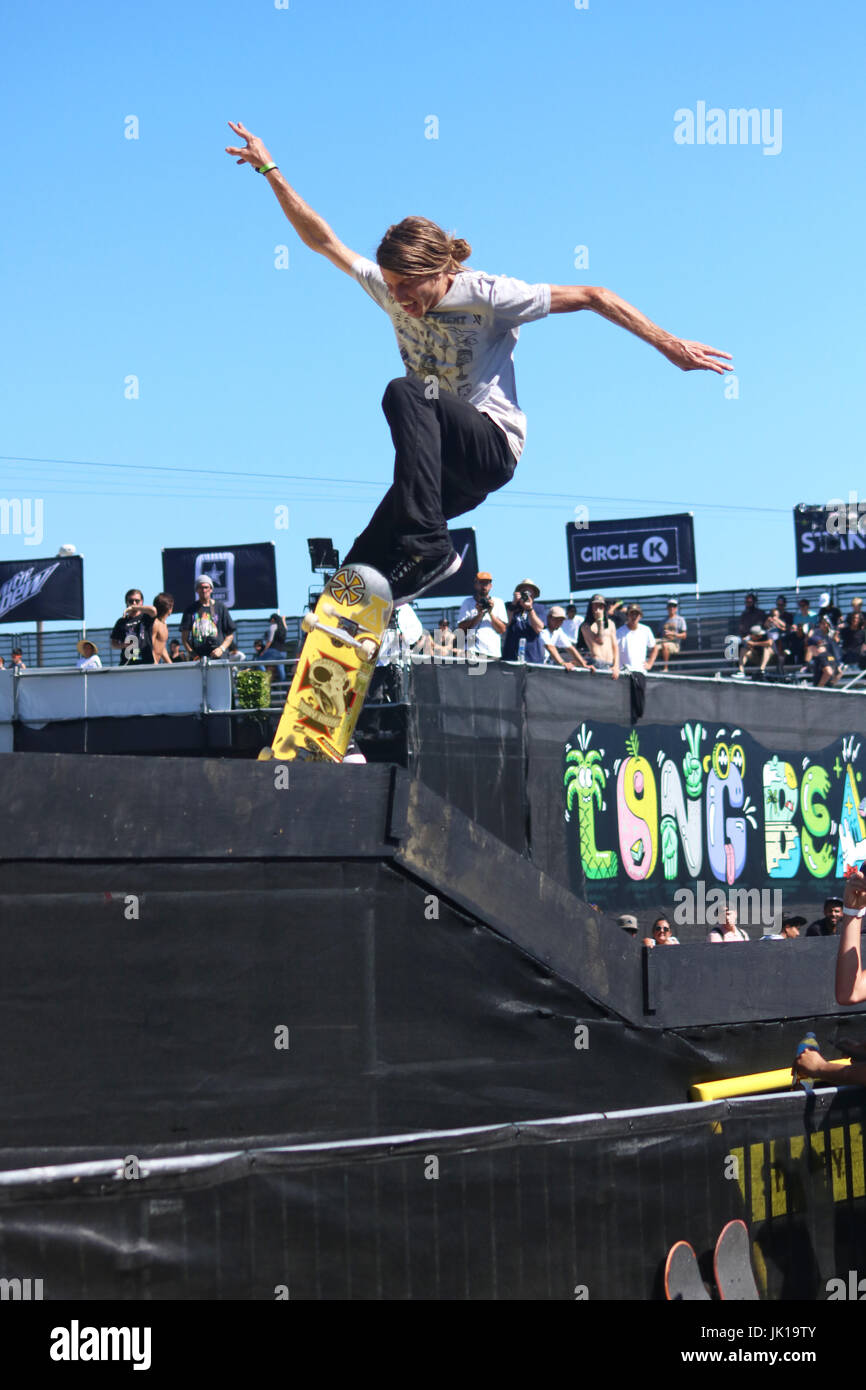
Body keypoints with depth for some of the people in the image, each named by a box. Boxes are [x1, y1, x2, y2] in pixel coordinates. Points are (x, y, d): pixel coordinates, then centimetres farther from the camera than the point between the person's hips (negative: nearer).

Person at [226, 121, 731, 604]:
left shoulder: (487, 295, -10)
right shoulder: (392, 290, 6)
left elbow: (590, 297, -7)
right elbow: (323, 240, 13)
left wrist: (669, 344, -9)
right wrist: (270, 169, 10)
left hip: (492, 446, -6)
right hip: (448, 469, 6)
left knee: (404, 392, -34)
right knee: (358, 570, -9)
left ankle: (427, 544, -40)